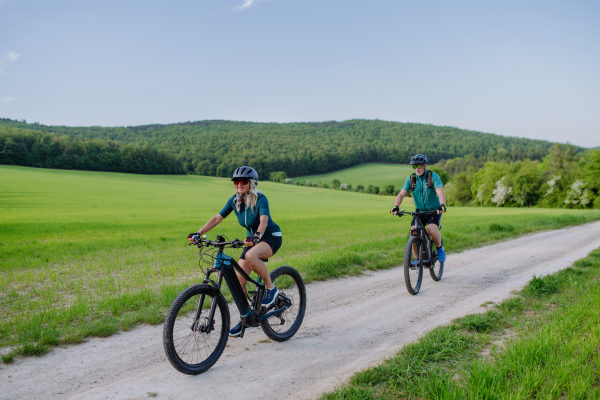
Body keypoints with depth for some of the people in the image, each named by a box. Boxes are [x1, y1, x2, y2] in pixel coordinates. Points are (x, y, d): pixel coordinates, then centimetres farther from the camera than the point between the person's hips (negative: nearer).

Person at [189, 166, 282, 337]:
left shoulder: (261, 199, -21)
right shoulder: (235, 200, -5)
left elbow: (264, 220, -36)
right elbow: (217, 218, -8)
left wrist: (257, 236, -56)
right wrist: (199, 233, -20)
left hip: (271, 237, -6)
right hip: (252, 239, 6)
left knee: (251, 256, -38)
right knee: (239, 280, -4)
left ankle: (270, 287, -14)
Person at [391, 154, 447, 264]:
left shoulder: (433, 176, -12)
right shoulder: (411, 179, -3)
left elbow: (441, 192, -27)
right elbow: (401, 194, -12)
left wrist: (442, 205, -47)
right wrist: (396, 207, -31)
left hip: (434, 211, -3)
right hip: (419, 212, 3)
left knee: (432, 229, -28)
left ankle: (440, 248, 3)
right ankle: (417, 258, 2)